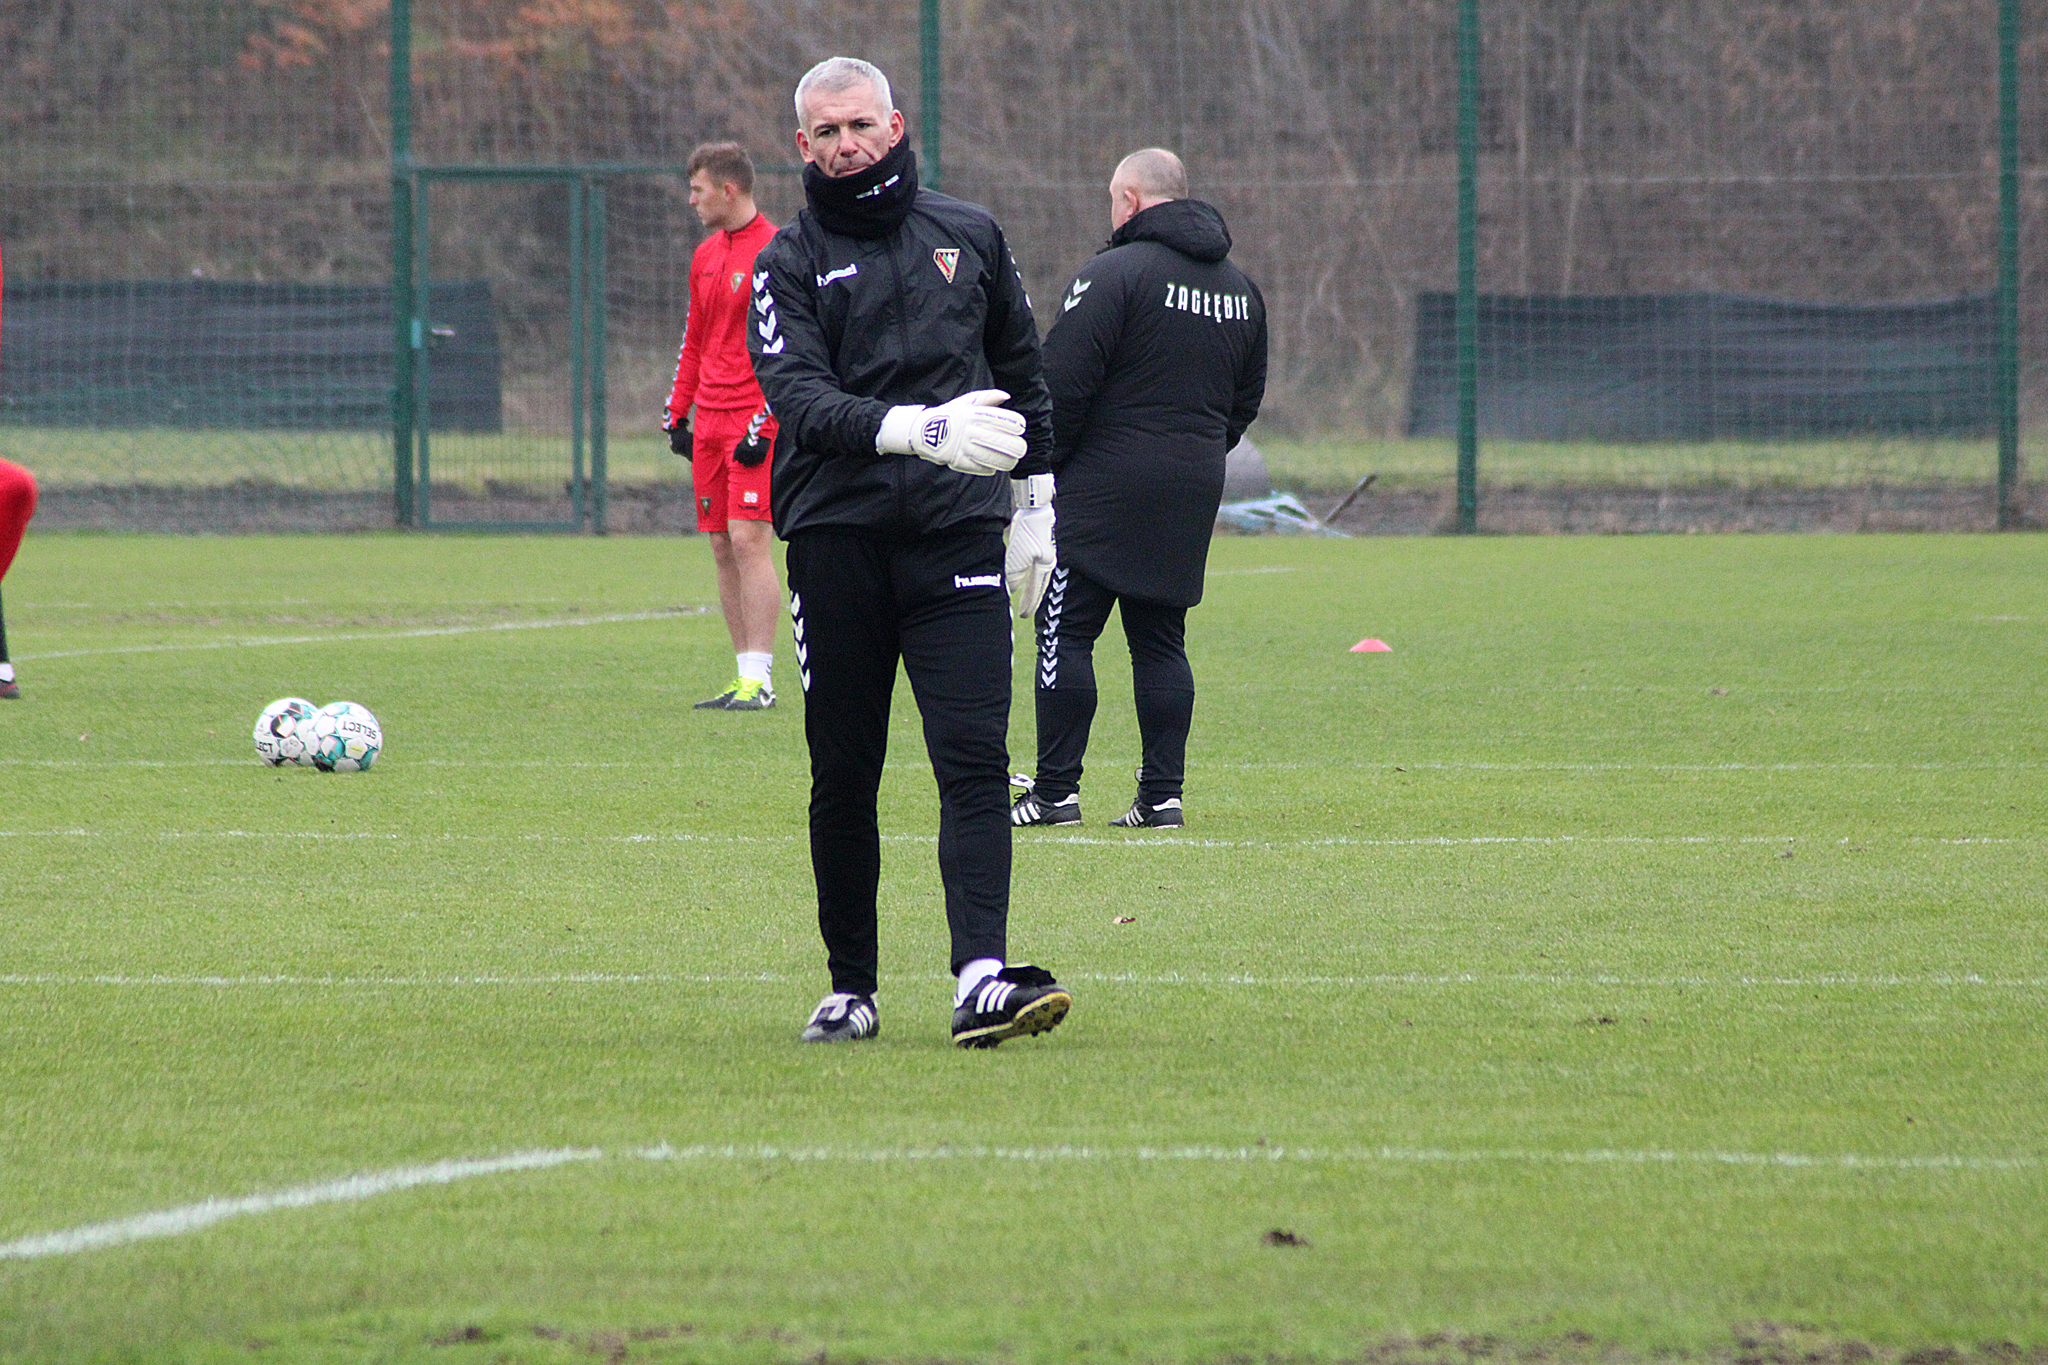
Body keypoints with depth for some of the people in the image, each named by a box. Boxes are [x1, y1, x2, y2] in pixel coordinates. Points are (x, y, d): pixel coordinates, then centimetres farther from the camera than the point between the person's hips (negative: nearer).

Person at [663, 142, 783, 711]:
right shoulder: (705, 256, 16)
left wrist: (764, 423, -17)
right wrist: (677, 413, 18)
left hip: (753, 422, -8)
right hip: (709, 424, 8)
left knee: (748, 539, -12)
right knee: (722, 547, 5)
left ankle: (759, 679, -12)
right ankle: (746, 676, 8)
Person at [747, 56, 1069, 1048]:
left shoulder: (968, 237, 13)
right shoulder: (789, 262, 3)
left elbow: (1024, 376, 24)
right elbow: (798, 397, -13)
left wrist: (1033, 509, 20)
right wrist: (922, 429, -28)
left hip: (957, 535, 1)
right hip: (837, 536, -1)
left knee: (975, 760, -12)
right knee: (842, 777, 3)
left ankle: (982, 981, -22)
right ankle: (850, 991, 13)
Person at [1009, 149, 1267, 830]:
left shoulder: (1114, 273, -11)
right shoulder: (1239, 288, 13)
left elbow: (1064, 383, -15)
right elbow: (1247, 399, 19)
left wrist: (1040, 464, -5)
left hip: (1103, 492, -7)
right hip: (1192, 498, 7)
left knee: (1066, 634, -2)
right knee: (1160, 641, 10)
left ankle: (1055, 791, -4)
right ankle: (1162, 792, 5)